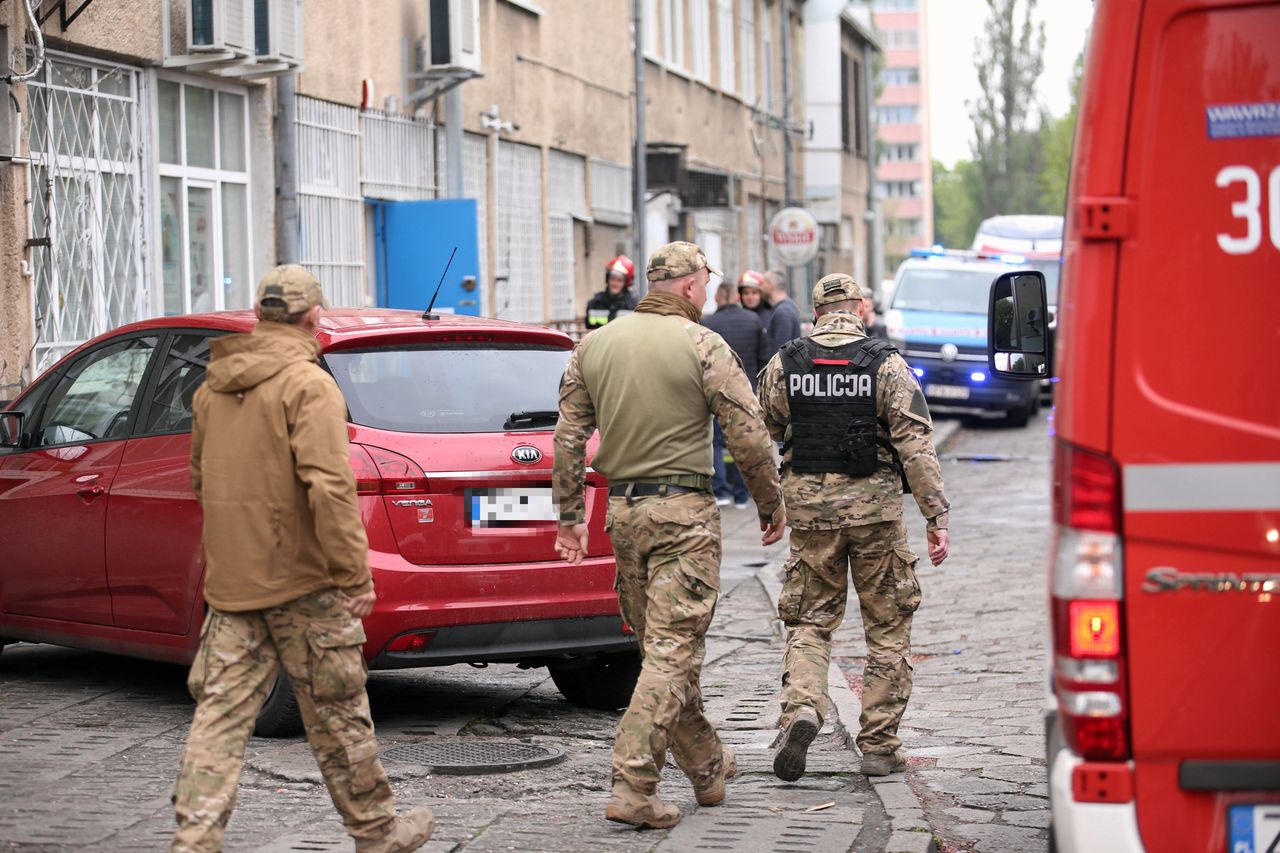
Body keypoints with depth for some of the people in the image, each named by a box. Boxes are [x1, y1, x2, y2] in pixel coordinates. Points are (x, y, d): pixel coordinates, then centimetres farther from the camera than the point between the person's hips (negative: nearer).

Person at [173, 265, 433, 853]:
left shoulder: (213, 389, 11)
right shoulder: (309, 386, -13)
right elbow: (328, 486, -22)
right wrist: (356, 575, -19)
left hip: (230, 579, 6)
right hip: (301, 581, -6)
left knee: (222, 712, 4)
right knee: (337, 715, 6)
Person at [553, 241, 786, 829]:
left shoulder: (594, 346, 8)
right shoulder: (704, 346, -8)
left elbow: (568, 437, 9)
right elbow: (749, 437, -9)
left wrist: (569, 516, 15)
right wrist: (771, 505, 4)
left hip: (622, 511, 6)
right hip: (684, 513, -6)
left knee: (662, 644, 16)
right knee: (673, 650, -6)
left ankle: (707, 767, 29)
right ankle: (633, 787, -13)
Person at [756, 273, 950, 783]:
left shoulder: (784, 366, 1)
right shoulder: (886, 365, -5)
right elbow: (915, 444, -9)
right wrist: (935, 515, -7)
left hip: (809, 506, 2)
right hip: (875, 506, -1)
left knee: (810, 620, 12)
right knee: (888, 627, 9)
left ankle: (801, 708, -14)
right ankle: (879, 746, 10)